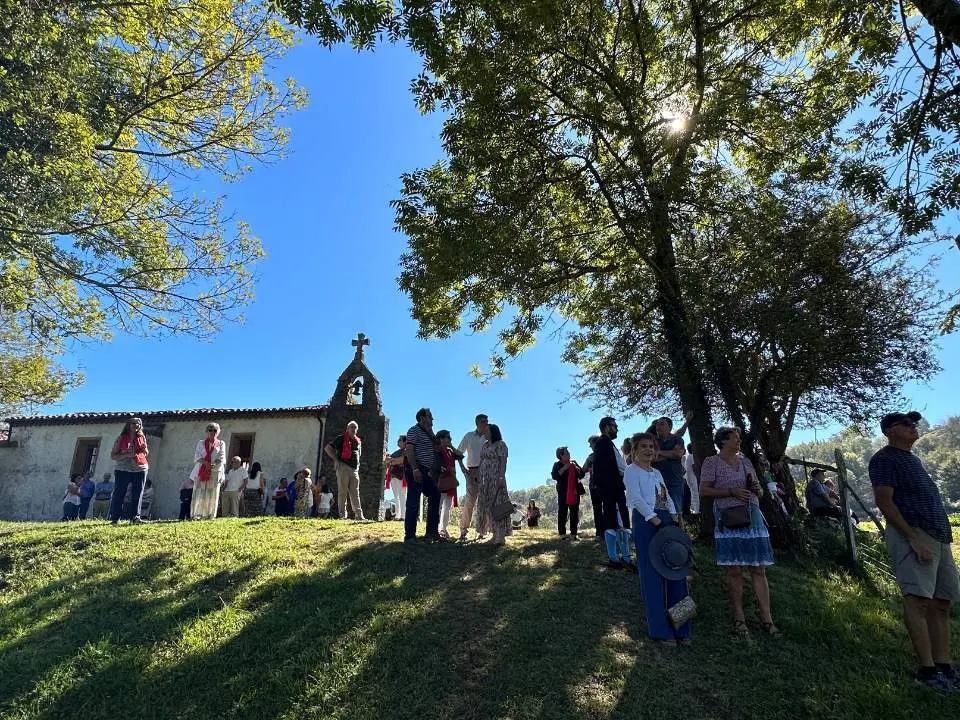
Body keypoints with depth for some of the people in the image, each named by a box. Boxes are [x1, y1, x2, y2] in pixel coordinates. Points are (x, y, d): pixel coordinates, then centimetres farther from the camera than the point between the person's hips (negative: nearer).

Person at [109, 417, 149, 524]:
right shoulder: (121, 438, 3)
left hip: (140, 469, 3)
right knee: (119, 493, -4)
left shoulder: (142, 438, 12)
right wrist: (127, 455, -16)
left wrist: (145, 450, -2)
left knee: (137, 494, 0)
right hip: (123, 470, -3)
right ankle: (115, 518, 1)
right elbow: (113, 456, 0)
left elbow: (146, 455, 21)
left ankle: (135, 517, 3)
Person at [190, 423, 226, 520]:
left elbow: (221, 457, 0)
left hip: (215, 472, -1)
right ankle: (198, 515, -4)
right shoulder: (201, 443, 16)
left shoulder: (221, 444, 13)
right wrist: (206, 463, -18)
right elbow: (197, 456, 2)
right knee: (199, 493, -5)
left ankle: (210, 515, -5)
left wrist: (213, 465, -20)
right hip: (201, 471, 1)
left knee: (212, 494, -5)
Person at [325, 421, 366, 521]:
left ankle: (358, 515, 3)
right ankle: (343, 515, 1)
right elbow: (327, 448, -3)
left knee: (355, 493, 4)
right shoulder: (341, 438, 0)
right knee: (342, 492, -3)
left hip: (355, 469, 6)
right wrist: (336, 459, -10)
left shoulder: (357, 441, 19)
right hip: (343, 467, -6)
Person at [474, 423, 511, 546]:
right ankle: (495, 534, 11)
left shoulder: (501, 445, -3)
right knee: (486, 506, 6)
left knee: (497, 504, -9)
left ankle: (500, 535, -9)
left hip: (496, 478, -8)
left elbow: (503, 462, -12)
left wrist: (501, 477, -21)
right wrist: (478, 479, 13)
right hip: (485, 479, 8)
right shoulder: (485, 445, 19)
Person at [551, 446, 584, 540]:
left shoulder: (573, 464, 17)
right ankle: (562, 534, -4)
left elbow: (581, 475, 14)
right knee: (562, 513, -6)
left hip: (574, 492, 5)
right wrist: (564, 468, -18)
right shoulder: (557, 465, 2)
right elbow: (554, 476, -13)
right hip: (563, 492, -5)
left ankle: (574, 533, 10)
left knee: (575, 513, 5)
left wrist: (577, 466, -3)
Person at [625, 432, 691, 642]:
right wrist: (654, 518, -20)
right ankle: (660, 629, 5)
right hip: (646, 522, -7)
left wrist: (674, 514, -3)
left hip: (666, 521, 7)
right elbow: (636, 498, -12)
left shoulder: (657, 472, 22)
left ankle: (679, 627, 15)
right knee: (653, 574, -3)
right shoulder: (632, 470, 0)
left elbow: (667, 496, 15)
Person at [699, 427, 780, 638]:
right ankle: (739, 618, 10)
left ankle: (766, 619, 8)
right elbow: (704, 490, -6)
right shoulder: (712, 462, 1)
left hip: (753, 517, 5)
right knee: (735, 570, -1)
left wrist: (755, 488, -1)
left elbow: (758, 491, 23)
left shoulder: (745, 461, 17)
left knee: (759, 569, 3)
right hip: (728, 519, -4)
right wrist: (732, 491, -15)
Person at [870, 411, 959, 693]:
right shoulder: (885, 459, -5)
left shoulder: (912, 458, 23)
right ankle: (927, 670, -11)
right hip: (912, 534, -9)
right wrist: (913, 538, -19)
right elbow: (884, 501, -14)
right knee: (918, 600, -12)